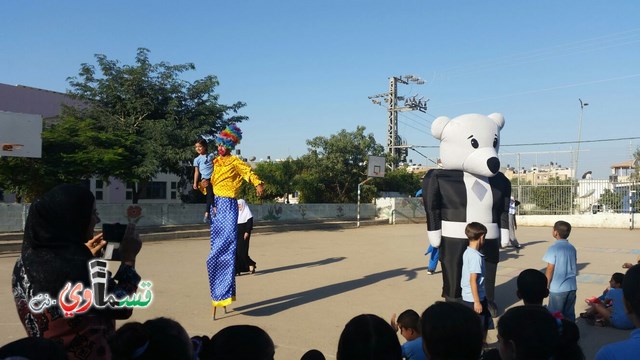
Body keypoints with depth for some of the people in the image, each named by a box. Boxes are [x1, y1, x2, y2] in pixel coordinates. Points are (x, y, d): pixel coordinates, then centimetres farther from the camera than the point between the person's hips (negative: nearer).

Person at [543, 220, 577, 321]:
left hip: (557, 288, -6)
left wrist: (546, 285, -6)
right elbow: (575, 267, 12)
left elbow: (550, 269, -14)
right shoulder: (572, 248, 5)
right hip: (572, 287, 6)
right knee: (569, 314, 14)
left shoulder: (553, 248, -15)